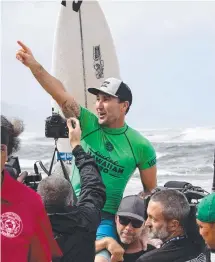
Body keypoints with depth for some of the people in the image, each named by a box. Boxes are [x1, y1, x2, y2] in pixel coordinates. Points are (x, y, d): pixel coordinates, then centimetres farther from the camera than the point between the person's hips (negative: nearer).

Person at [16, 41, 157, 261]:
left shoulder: (141, 147, -4)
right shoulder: (87, 124, -1)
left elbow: (150, 190, 7)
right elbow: (60, 94, -15)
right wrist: (33, 64, -27)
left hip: (105, 219, -2)